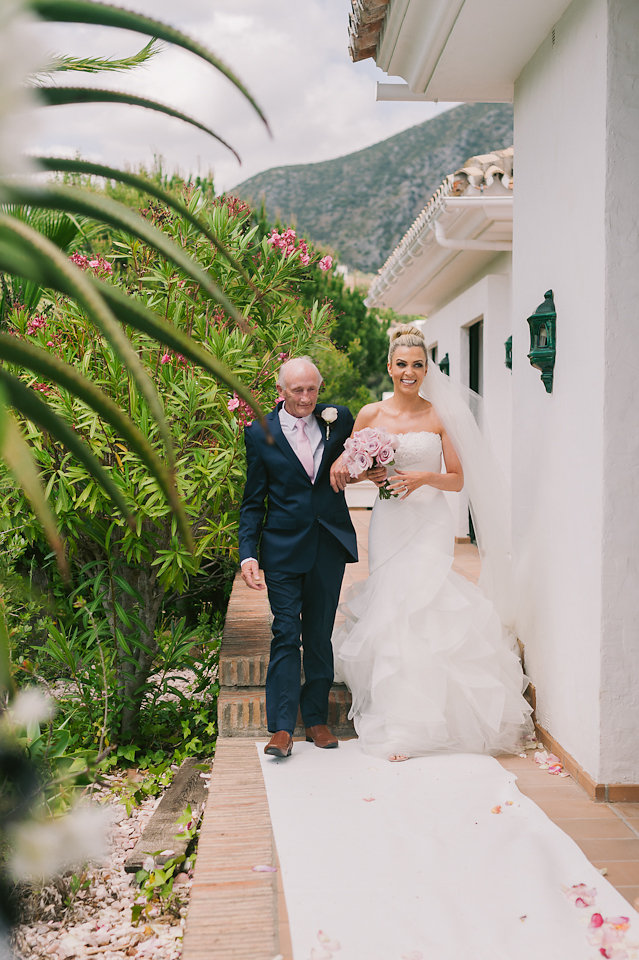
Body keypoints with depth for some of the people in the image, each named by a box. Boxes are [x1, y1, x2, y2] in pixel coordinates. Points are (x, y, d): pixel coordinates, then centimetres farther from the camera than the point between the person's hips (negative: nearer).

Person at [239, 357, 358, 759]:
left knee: (320, 635, 11)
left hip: (329, 546, 2)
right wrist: (248, 554, -8)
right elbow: (253, 503, 0)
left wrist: (346, 461, -7)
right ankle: (282, 729, 3)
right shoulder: (260, 433, -2)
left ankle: (317, 719, 24)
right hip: (284, 548, -2)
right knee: (286, 635, -4)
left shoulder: (339, 419, 1)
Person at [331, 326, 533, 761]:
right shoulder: (370, 414, 5)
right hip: (388, 523, 2)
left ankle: (416, 722, 4)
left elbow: (458, 478, 3)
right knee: (390, 607, -1)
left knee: (421, 607, -9)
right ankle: (396, 722, 12)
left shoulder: (442, 416, 2)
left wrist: (425, 477, -15)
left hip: (431, 521, -1)